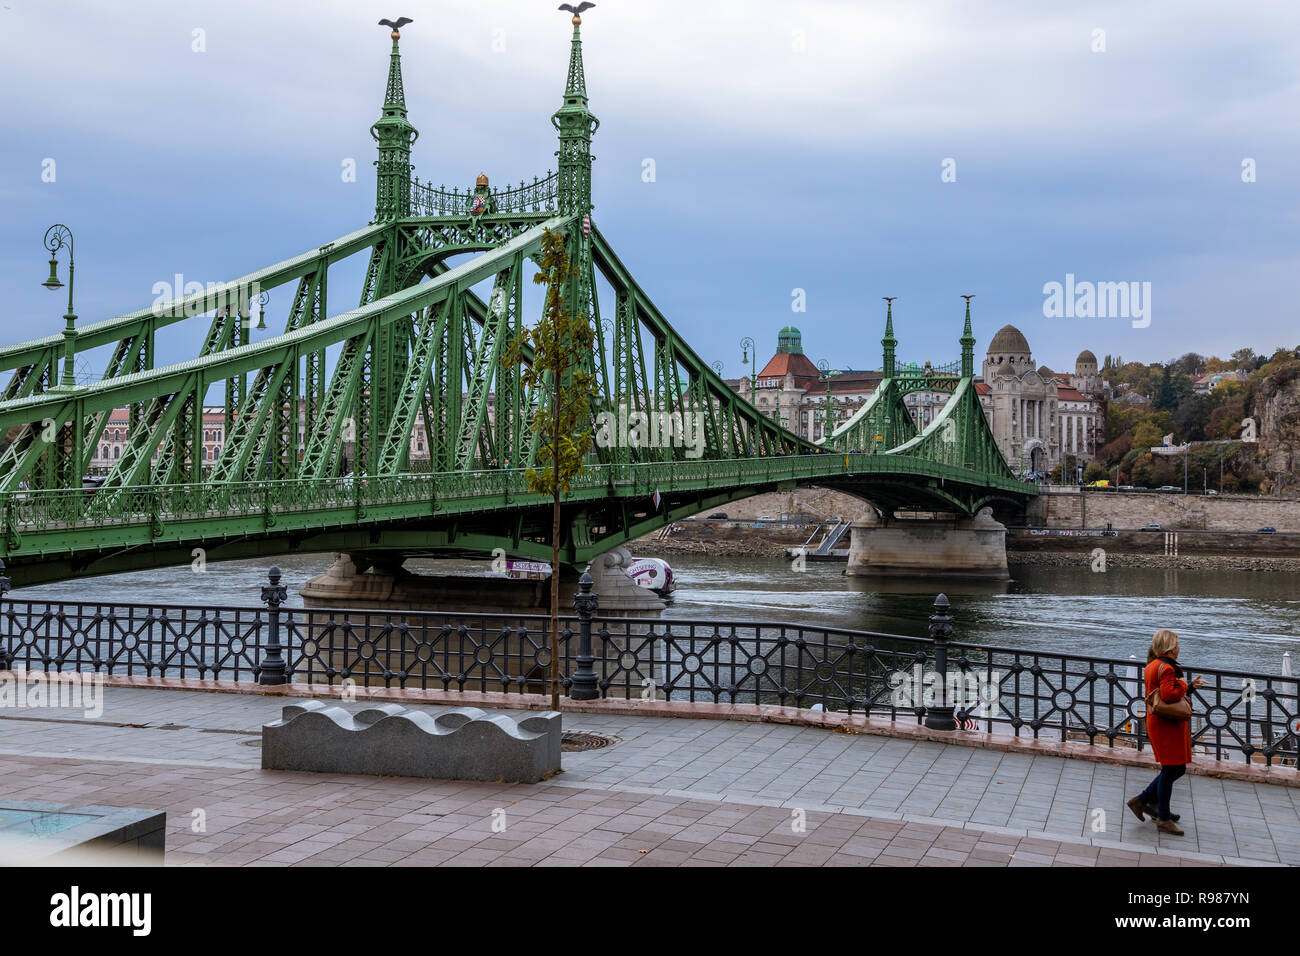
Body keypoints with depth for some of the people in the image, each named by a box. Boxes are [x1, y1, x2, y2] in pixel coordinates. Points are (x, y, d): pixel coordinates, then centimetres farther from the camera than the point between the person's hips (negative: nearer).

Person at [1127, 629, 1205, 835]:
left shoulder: (1153, 666, 14)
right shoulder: (1166, 668, -19)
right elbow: (1169, 695, -31)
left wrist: (1191, 686, 15)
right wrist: (1183, 685, -12)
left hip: (1158, 723, 11)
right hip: (1167, 725, -11)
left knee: (1177, 769, 18)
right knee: (1171, 770, -1)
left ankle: (1143, 801, 23)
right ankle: (1163, 819, 8)